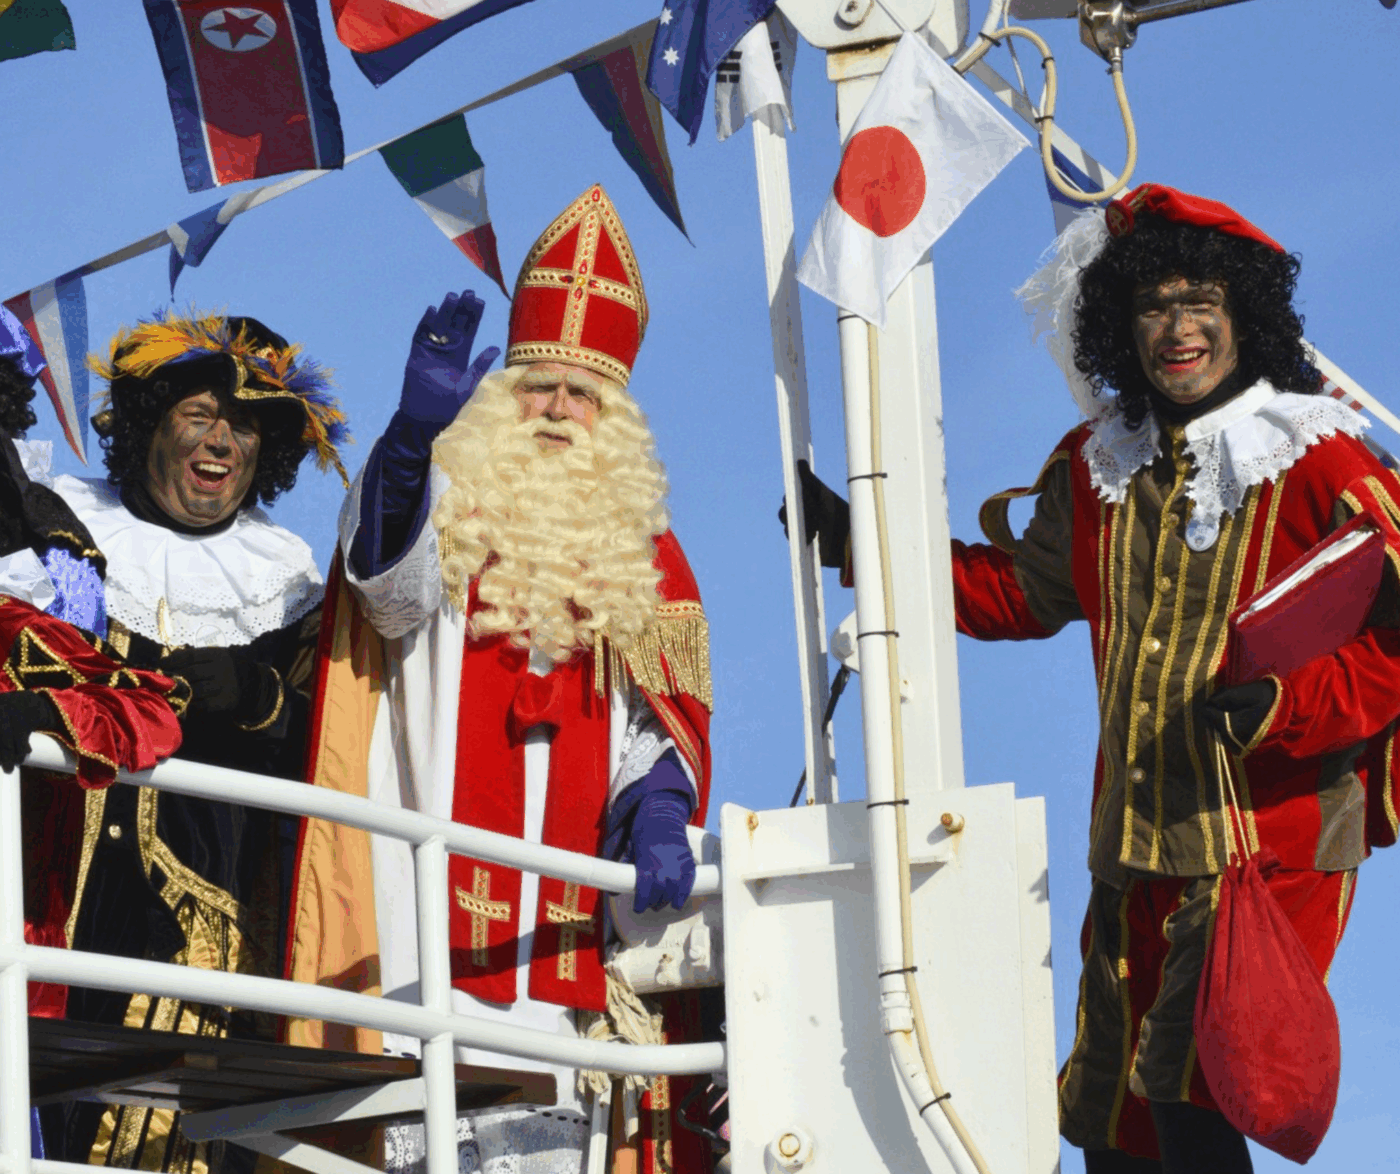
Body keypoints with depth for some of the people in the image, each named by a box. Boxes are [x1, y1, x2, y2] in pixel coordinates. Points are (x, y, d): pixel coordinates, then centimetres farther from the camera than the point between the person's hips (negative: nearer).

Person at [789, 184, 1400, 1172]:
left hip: (1270, 851, -6)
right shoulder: (1100, 468, 10)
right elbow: (1023, 591, 24)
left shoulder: (1319, 468, -8)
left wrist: (1284, 706, -22)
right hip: (1137, 855, 6)